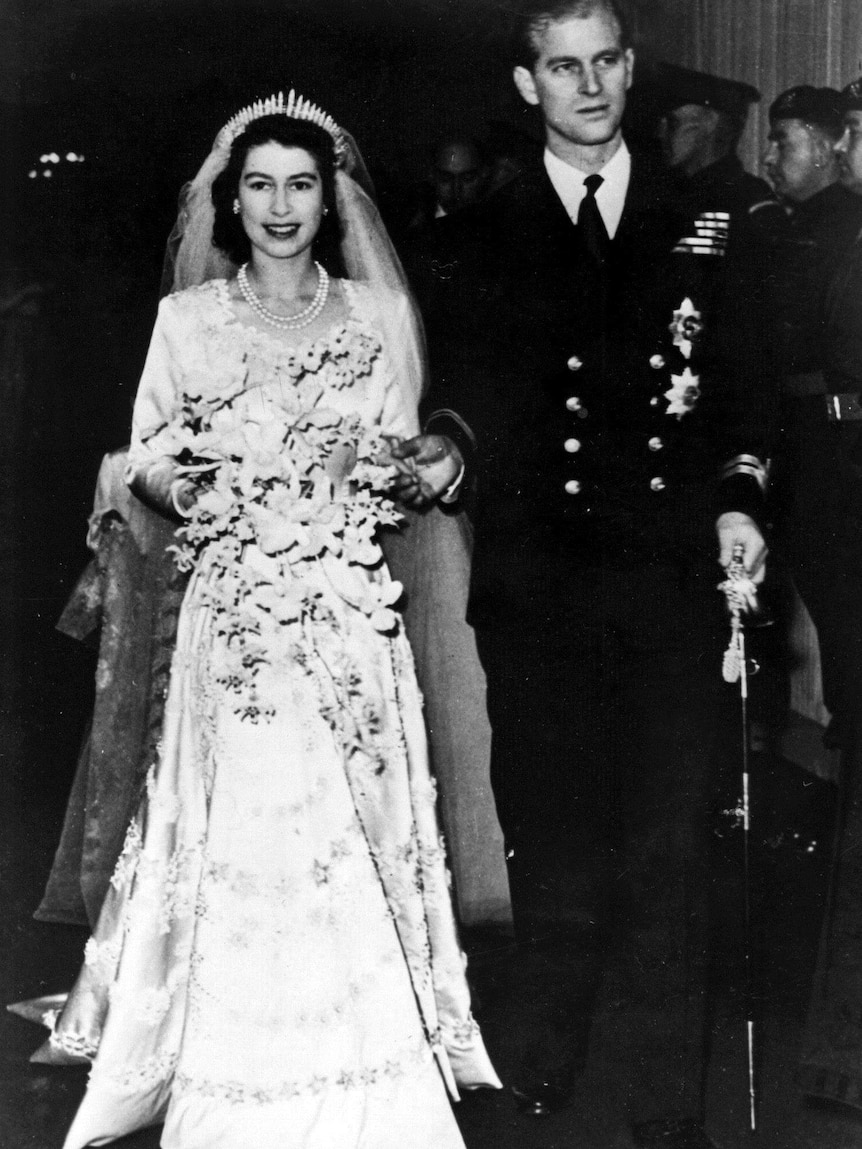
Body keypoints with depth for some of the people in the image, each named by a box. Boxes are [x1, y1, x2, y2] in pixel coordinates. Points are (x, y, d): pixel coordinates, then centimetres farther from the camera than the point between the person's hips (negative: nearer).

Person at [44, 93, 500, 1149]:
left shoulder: (375, 316, 9)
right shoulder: (186, 319, 6)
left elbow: (398, 464, 14)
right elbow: (146, 458, 7)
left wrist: (434, 469, -8)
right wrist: (167, 480, -15)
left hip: (351, 617, 1)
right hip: (233, 616, -1)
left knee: (351, 840, 0)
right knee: (240, 835, -3)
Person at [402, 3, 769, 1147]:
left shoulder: (699, 224, 10)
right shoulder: (481, 239, 10)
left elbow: (741, 384, 10)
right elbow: (457, 387, 13)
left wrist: (737, 497, -3)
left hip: (671, 570, 0)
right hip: (536, 580, 1)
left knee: (668, 841, 0)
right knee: (553, 834, 8)